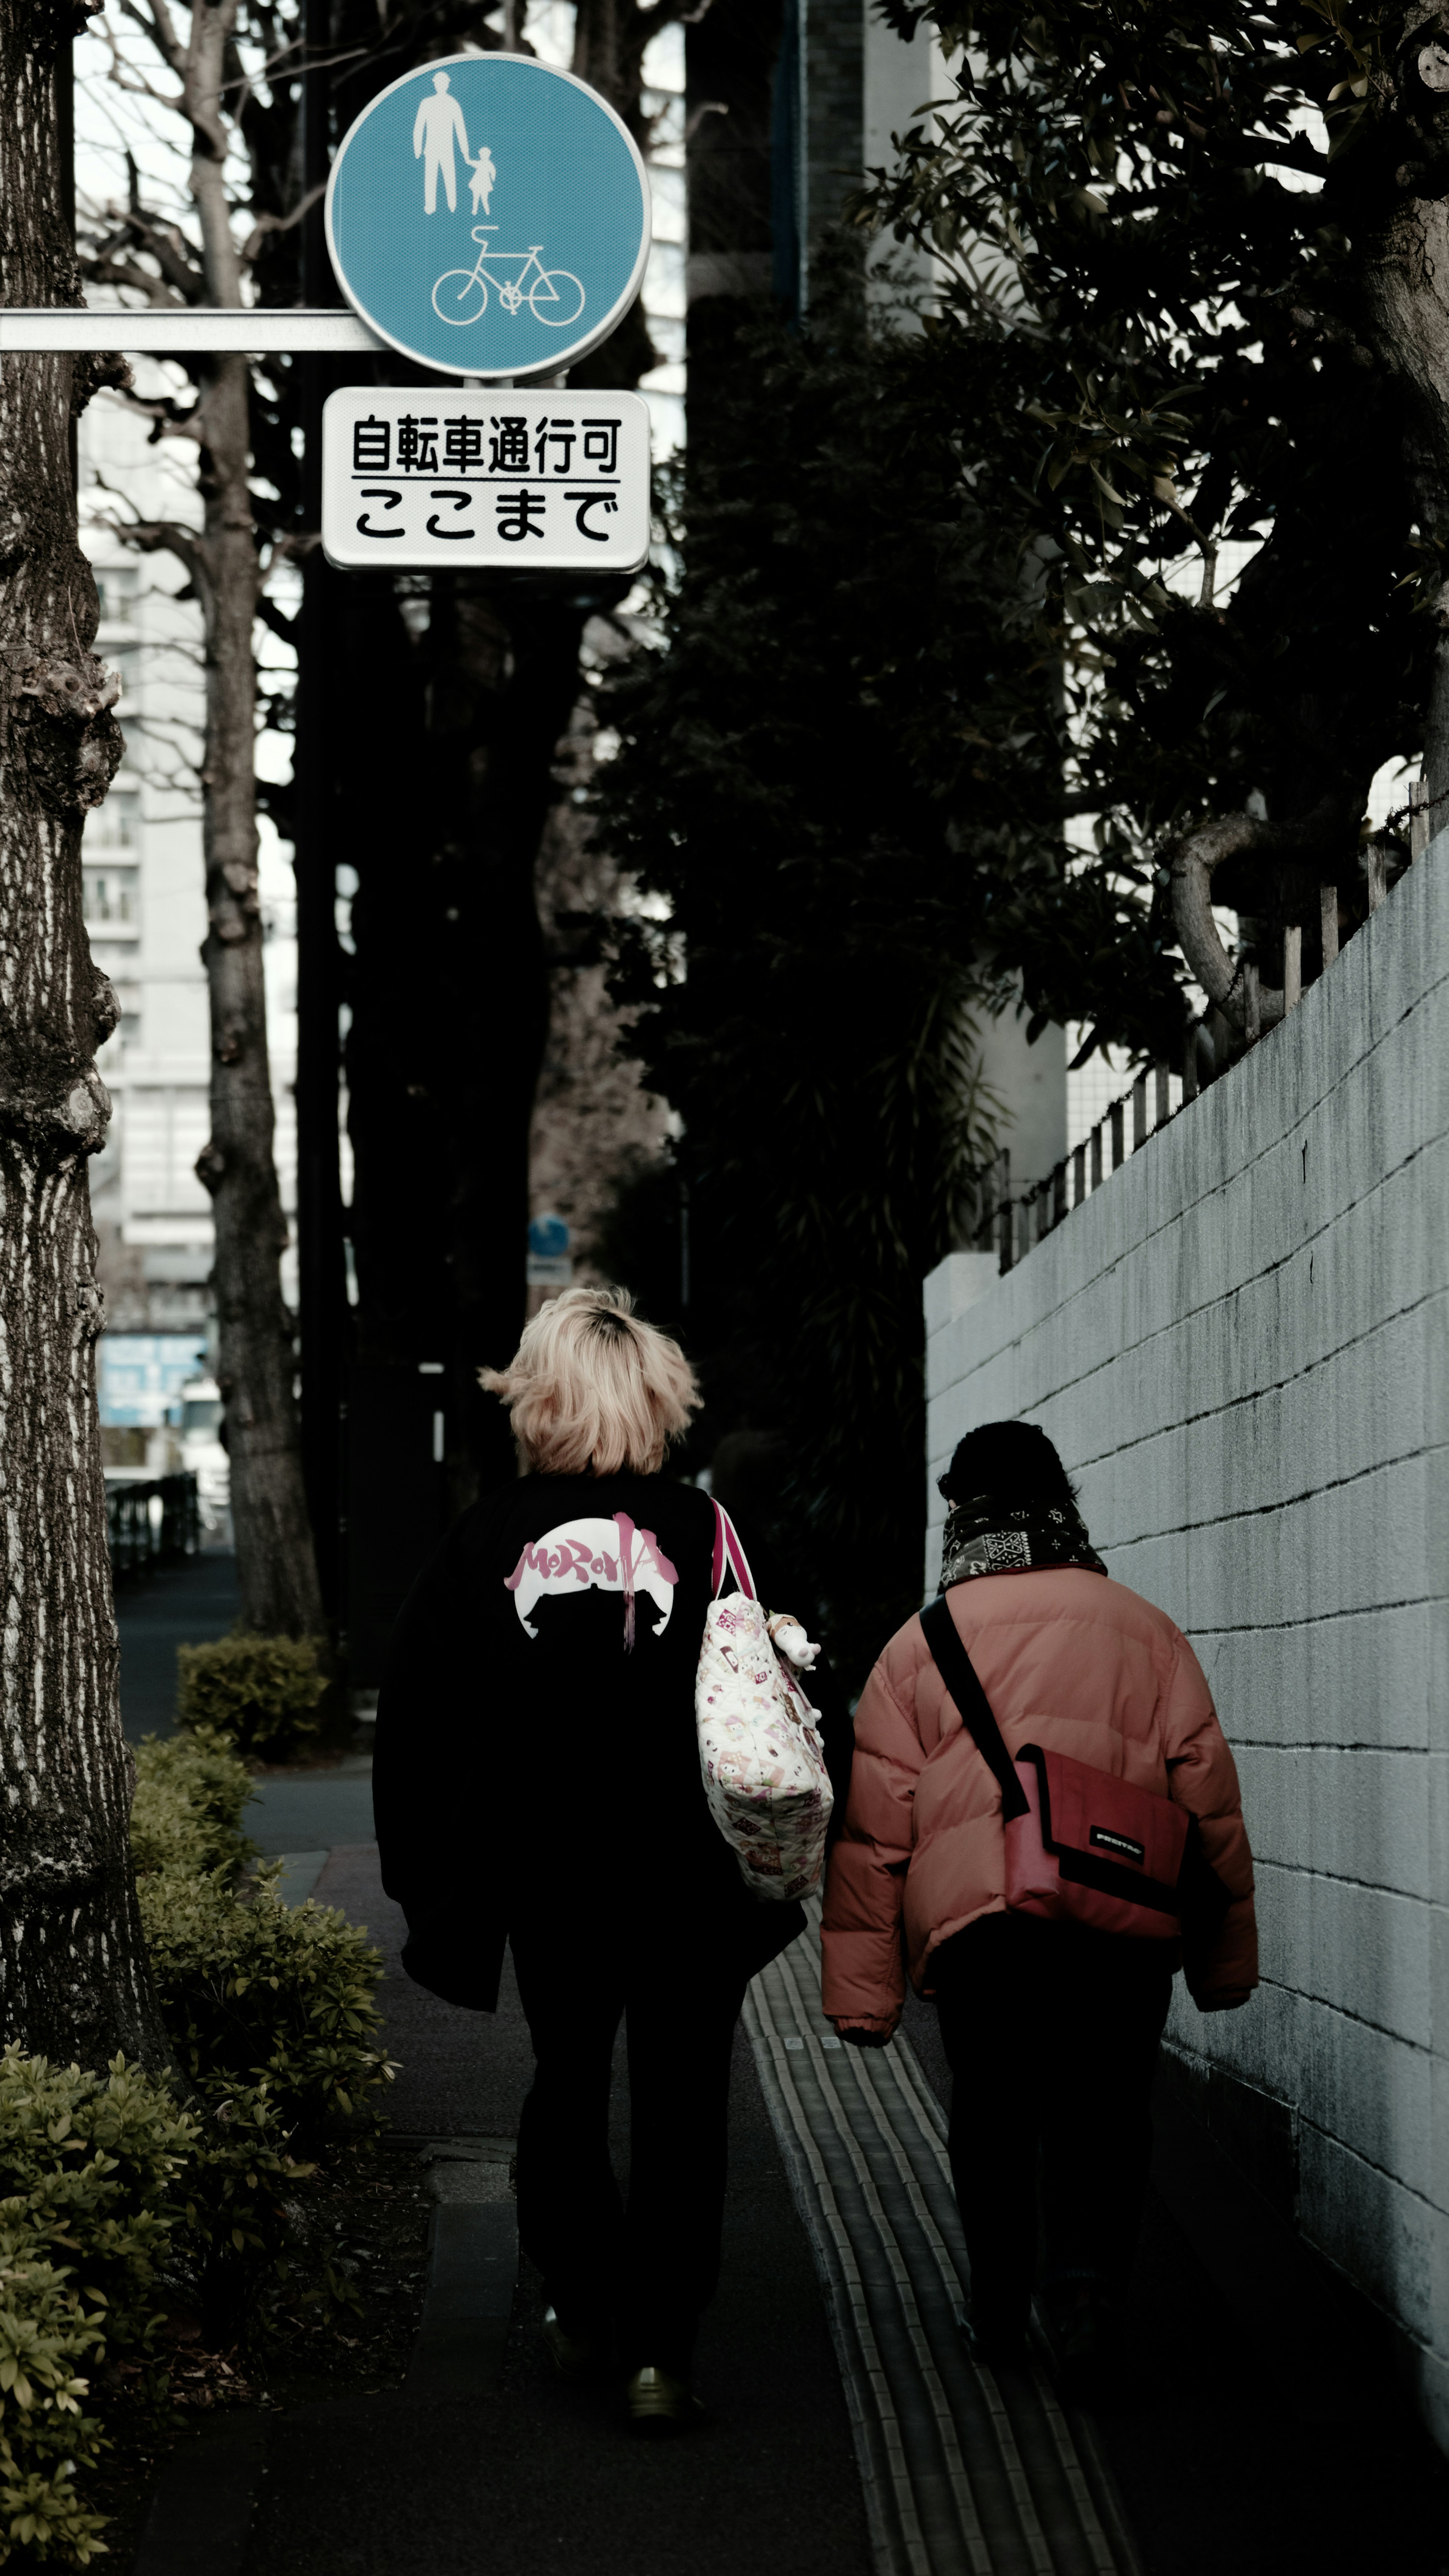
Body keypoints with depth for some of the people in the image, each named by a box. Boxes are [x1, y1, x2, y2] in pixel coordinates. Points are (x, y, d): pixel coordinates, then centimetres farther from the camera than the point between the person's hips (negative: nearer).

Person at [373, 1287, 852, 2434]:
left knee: (567, 2081, 20)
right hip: (695, 1887, -1)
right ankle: (661, 2348, 0)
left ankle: (581, 2309, 27)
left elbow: (413, 1728, 0)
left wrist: (422, 1885, 9)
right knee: (681, 2107, 6)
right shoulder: (715, 1538, -7)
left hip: (544, 1883, 2)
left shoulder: (484, 1543, -3)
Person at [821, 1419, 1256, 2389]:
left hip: (973, 1917, 0)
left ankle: (999, 2310, 24)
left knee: (992, 2117, 18)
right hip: (1123, 1930, 0)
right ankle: (1090, 2275, -13)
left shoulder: (920, 1644, 11)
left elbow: (873, 1827, 7)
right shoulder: (1145, 1630, 12)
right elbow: (1209, 1799, 12)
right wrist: (1225, 1962, 19)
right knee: (1106, 2118, 8)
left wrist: (863, 1993, 9)